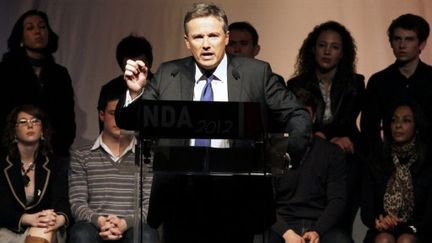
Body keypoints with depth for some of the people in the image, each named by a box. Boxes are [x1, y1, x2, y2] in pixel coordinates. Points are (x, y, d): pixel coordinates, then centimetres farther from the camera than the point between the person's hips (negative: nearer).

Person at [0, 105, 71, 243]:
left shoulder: (56, 166, 7)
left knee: (42, 230, -35)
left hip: (46, 231, 1)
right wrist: (29, 219, -30)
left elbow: (62, 202, -8)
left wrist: (59, 219, -35)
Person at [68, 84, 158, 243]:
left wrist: (125, 223, -17)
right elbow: (77, 203, 5)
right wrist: (99, 221, -18)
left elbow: (150, 204, 4)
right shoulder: (81, 156, 15)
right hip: (95, 227, 0)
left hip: (132, 229, 0)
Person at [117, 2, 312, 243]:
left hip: (236, 199, -1)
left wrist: (289, 153, -19)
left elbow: (298, 116, 0)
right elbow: (129, 122, 5)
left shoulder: (256, 73, -1)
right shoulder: (168, 75, 4)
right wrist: (136, 92, -16)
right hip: (181, 198, 1)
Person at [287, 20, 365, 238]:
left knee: (341, 224, -8)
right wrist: (334, 138, -13)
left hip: (346, 162, 0)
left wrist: (322, 135, -17)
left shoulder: (355, 84, 6)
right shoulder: (296, 86, 4)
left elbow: (346, 123, -2)